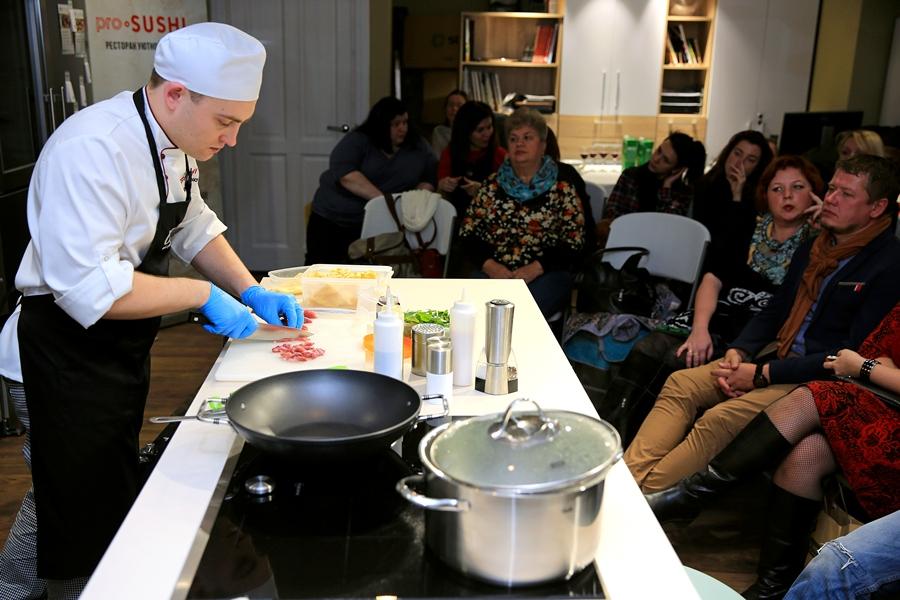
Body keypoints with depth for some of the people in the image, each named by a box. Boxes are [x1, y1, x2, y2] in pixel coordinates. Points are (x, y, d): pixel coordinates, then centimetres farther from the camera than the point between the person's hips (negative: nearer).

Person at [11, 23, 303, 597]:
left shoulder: (173, 140, 1)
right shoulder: (92, 150, -29)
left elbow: (193, 224, 13)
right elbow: (89, 287, -33)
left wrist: (250, 290, 0)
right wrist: (202, 294, -26)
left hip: (126, 348, 9)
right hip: (73, 354, -9)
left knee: (120, 496, 26)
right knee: (84, 529, 8)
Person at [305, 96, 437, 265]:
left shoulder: (417, 146, 2)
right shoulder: (357, 140, -10)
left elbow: (429, 178, 5)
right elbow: (346, 174, -24)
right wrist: (382, 198, -33)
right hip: (332, 218, -1)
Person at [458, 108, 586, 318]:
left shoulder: (562, 190, 5)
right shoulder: (491, 186, 13)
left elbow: (573, 243, 0)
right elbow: (467, 233, 11)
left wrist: (536, 268, -14)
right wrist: (489, 265, -7)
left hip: (545, 274, -2)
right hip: (493, 272, 2)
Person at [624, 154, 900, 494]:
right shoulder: (812, 250, 13)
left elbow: (854, 355, -17)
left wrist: (763, 374, -18)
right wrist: (737, 352, -3)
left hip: (820, 379, -7)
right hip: (777, 354, 8)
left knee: (719, 419, -29)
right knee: (680, 384, -12)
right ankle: (625, 480, -23)